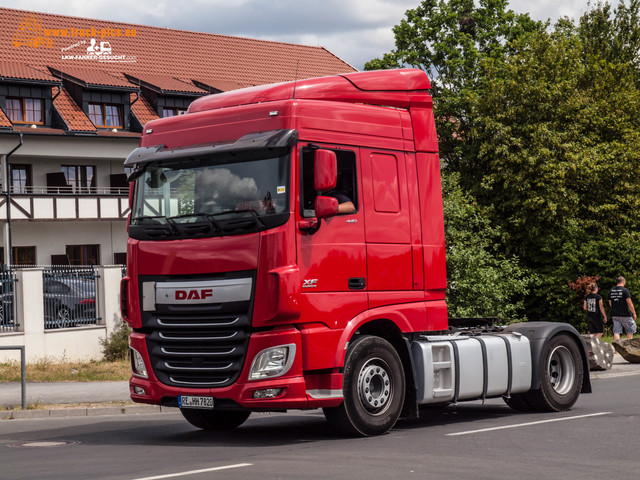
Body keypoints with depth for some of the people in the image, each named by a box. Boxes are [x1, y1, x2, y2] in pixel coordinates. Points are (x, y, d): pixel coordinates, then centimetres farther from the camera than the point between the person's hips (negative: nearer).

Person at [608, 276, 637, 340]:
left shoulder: (611, 291, 7)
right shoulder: (625, 290, -11)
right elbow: (629, 303, -13)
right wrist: (634, 313, -5)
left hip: (615, 315, 5)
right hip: (625, 315, -5)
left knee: (616, 332, 2)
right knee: (630, 332, 10)